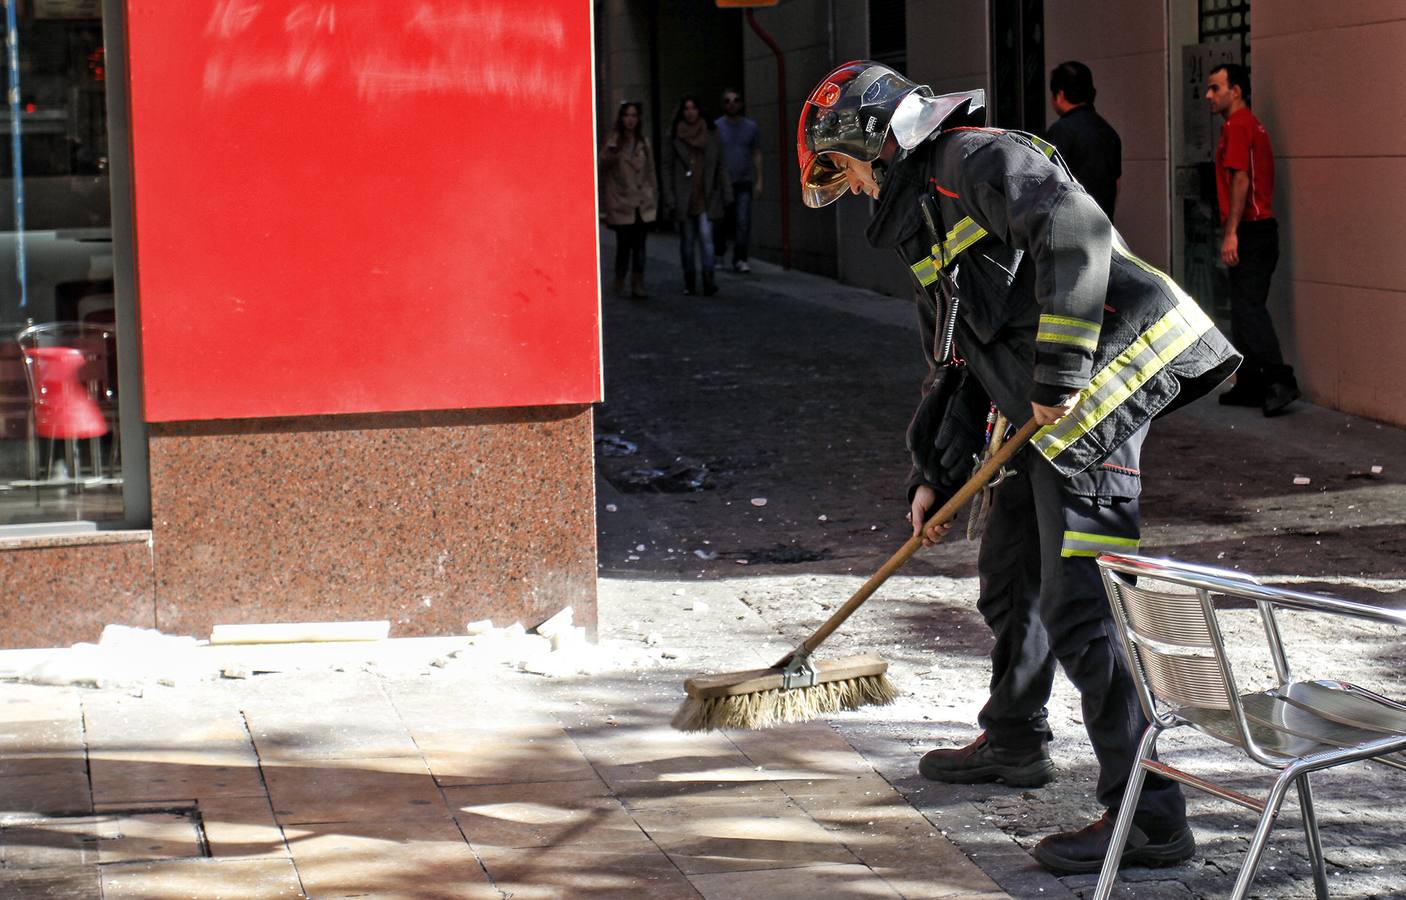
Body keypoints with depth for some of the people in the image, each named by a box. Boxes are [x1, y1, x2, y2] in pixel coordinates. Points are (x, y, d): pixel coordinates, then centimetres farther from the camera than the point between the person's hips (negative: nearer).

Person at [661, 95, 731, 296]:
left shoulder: (711, 136, 7)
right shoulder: (674, 137, 3)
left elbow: (721, 166, 11)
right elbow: (667, 168, 2)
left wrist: (726, 194, 5)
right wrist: (669, 199, -6)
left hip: (705, 197, 0)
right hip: (683, 198, 0)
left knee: (706, 236, -13)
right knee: (687, 240, 5)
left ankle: (709, 278, -17)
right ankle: (689, 282, 13)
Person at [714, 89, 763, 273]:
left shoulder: (751, 127, 8)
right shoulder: (716, 127, 2)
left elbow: (757, 154, 10)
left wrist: (759, 181, 4)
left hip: (744, 183, 1)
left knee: (743, 221, -11)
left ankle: (740, 259, -10)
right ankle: (718, 256, 21)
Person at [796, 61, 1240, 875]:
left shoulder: (976, 159, -7)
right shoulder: (927, 216, 26)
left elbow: (1075, 231, -24)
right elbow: (957, 365, 29)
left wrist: (1057, 373, -24)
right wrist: (937, 475, 24)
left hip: (1099, 389, -11)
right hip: (1043, 418, 11)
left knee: (1082, 609, -14)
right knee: (1011, 577, 25)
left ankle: (1150, 815, -13)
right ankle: (1015, 741, 46)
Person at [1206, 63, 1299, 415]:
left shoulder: (1236, 126, -10)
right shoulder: (1252, 125, 20)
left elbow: (1240, 180, -19)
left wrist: (1231, 232, -21)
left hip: (1249, 231, -10)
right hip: (1261, 227, 10)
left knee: (1248, 309, -13)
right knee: (1246, 310, 12)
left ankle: (1280, 379, -17)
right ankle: (1250, 386, 14)